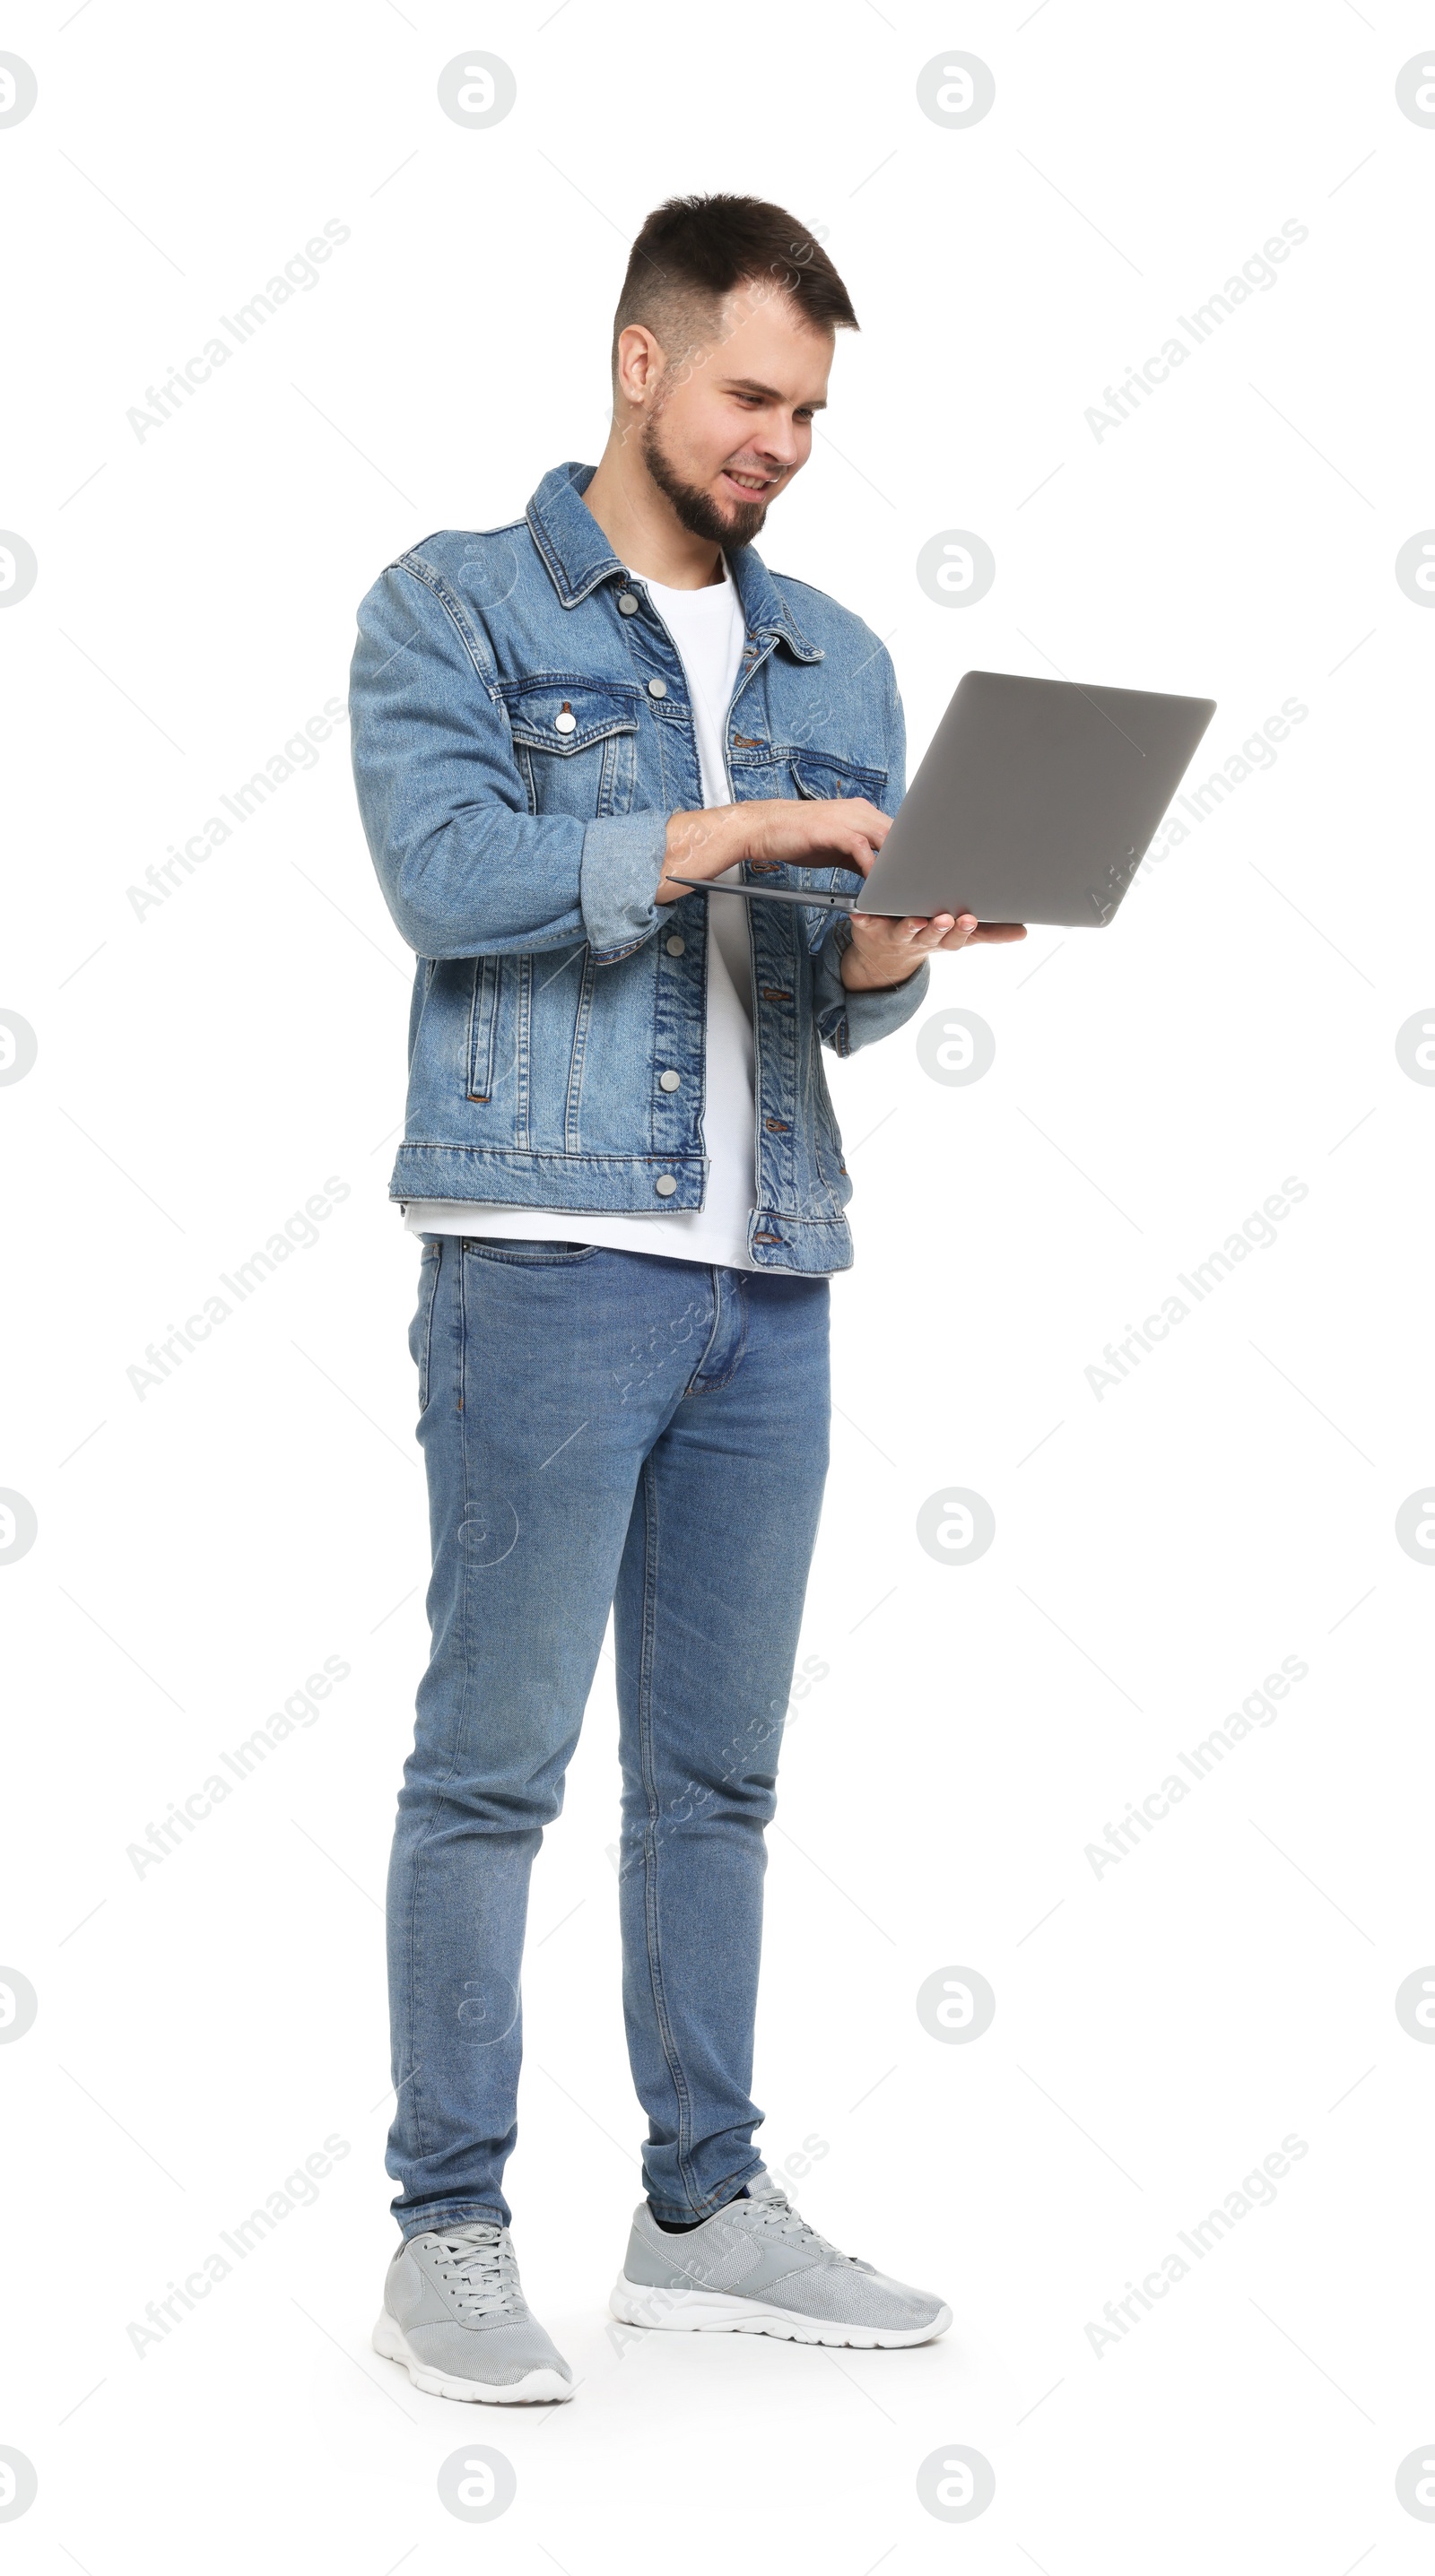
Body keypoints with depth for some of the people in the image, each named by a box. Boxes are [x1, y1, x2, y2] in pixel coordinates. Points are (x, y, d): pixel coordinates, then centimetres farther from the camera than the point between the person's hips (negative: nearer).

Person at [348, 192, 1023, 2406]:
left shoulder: (836, 660, 17)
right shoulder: (453, 608, 2)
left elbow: (837, 994, 15)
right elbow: (446, 871, -14)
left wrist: (886, 953, -8)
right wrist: (730, 830, -17)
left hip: (772, 1277, 6)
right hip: (548, 1251, -5)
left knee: (718, 1769, 10)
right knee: (495, 1758, -3)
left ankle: (705, 2211, 19)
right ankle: (449, 2232, 6)